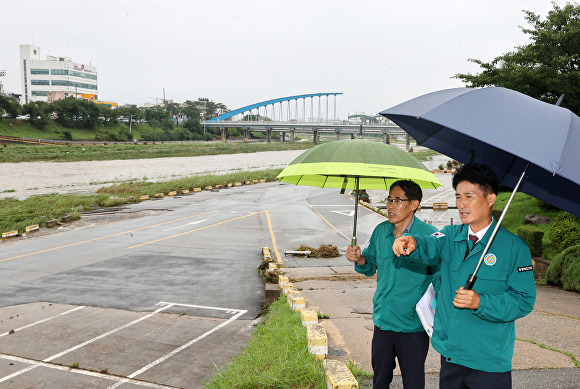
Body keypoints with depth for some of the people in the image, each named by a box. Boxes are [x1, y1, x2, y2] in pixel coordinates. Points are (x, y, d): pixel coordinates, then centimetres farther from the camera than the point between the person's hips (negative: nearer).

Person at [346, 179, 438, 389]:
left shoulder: (429, 235, -14)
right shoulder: (381, 231, 3)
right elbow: (371, 266, 15)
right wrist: (359, 259, -5)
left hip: (413, 326, -5)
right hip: (383, 322, 5)